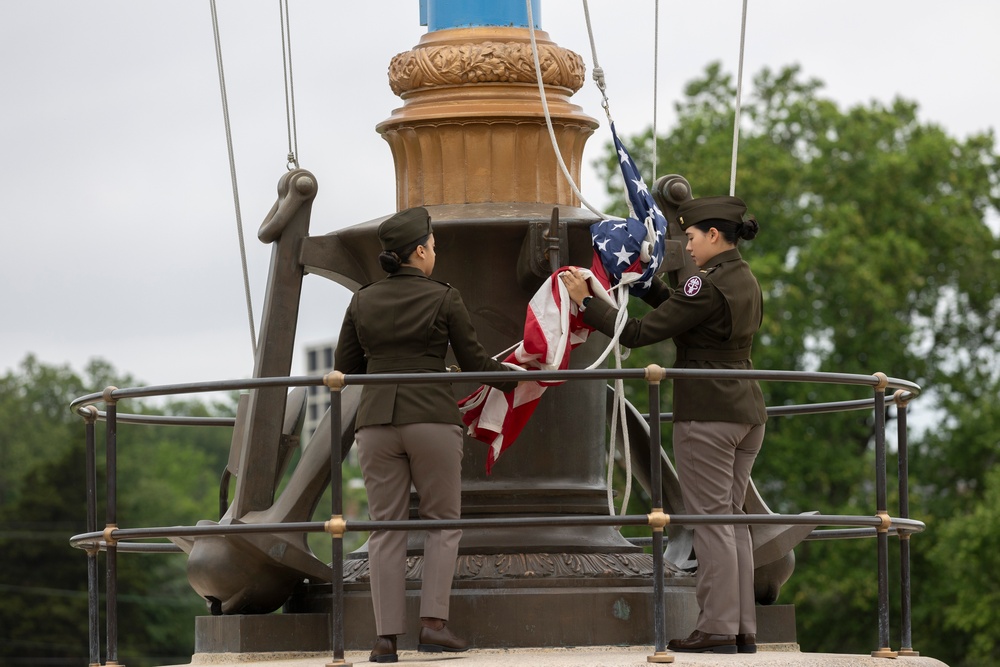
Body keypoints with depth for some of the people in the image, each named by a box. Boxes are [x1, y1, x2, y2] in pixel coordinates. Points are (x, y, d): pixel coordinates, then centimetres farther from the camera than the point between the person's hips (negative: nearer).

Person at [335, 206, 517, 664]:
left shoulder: (363, 301, 7)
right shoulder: (443, 299, -2)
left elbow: (345, 366, 14)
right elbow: (473, 362, 4)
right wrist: (514, 382, 20)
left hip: (377, 421, 3)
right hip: (432, 419, -3)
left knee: (386, 528, 5)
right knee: (442, 522, 9)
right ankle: (433, 622, -4)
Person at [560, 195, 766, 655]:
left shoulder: (708, 285, -16)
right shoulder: (746, 281, 11)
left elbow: (638, 333, -15)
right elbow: (680, 311, 23)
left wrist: (586, 302, -6)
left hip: (707, 414, -9)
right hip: (747, 411, 9)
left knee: (710, 520, -5)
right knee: (732, 519, 11)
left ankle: (717, 629, -6)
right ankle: (743, 629, 10)